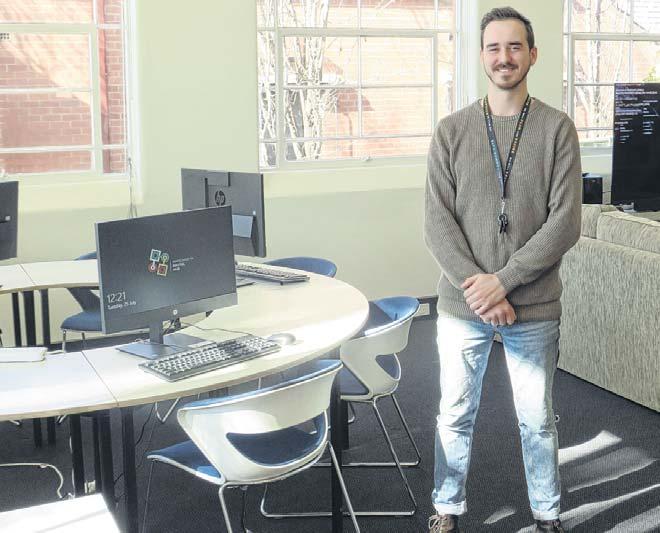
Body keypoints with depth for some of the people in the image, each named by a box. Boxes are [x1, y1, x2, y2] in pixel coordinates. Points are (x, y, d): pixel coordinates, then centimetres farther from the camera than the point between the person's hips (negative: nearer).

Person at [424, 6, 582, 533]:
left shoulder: (557, 128, -3)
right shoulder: (452, 130, 1)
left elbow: (565, 223, -10)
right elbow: (437, 222, -4)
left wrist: (501, 281, -16)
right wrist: (475, 288, -15)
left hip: (535, 308, -1)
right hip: (462, 305, 1)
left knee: (538, 420, 13)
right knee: (456, 415, 14)